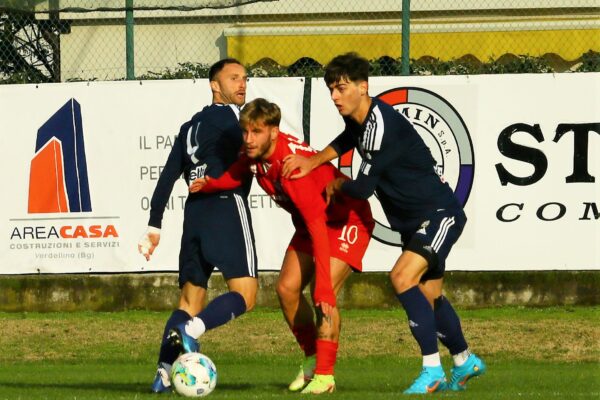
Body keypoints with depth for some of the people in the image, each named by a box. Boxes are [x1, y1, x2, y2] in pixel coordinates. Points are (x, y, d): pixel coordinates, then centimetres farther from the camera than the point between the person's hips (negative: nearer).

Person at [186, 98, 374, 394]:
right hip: (310, 222, 8)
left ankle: (324, 374, -15)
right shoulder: (254, 156, -13)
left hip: (347, 221, -8)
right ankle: (312, 358, 16)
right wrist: (212, 184, -14)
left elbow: (317, 225, -40)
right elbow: (238, 174, 11)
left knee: (324, 295, -22)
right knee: (287, 288, -1)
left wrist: (323, 284, -43)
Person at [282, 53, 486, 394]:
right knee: (429, 297, 17)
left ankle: (433, 371, -23)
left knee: (403, 277, -26)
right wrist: (313, 161, 10)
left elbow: (364, 187, -25)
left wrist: (337, 185, -3)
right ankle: (465, 362, 37)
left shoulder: (382, 125, -26)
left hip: (440, 214, -10)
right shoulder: (359, 119, 3)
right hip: (414, 221, 10)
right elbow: (345, 142, 28)